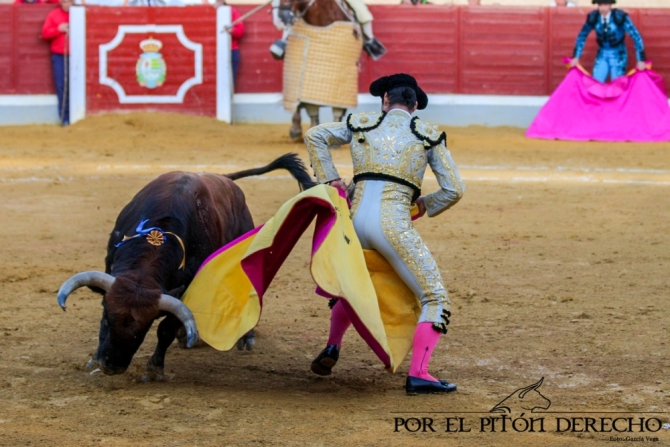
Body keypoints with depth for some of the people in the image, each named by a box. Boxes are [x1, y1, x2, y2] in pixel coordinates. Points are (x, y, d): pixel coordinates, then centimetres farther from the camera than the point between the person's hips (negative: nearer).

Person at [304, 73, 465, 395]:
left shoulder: (362, 124, 17)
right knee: (435, 300, 0)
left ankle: (332, 347, 17)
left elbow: (314, 136, 14)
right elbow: (454, 190, 7)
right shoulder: (428, 135, 10)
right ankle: (418, 374, -16)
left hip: (355, 221, 4)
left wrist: (329, 180, 13)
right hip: (393, 224, -4)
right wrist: (425, 205, 24)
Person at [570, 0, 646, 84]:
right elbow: (582, 36, 5)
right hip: (602, 55, 3)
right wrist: (576, 57, 2)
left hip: (618, 55, -3)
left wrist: (641, 60, -20)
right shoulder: (593, 17, -9)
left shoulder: (620, 17, -19)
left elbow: (636, 36, -18)